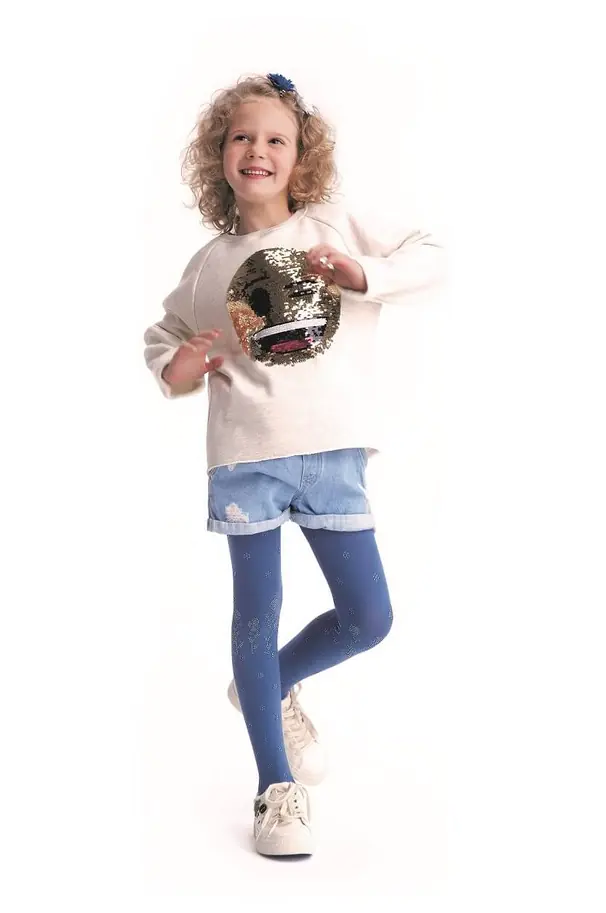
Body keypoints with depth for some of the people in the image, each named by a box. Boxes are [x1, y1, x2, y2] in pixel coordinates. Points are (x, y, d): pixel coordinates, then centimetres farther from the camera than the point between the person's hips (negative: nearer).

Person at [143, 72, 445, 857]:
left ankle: (272, 688, 33)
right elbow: (164, 335, 19)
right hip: (245, 457, 0)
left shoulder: (335, 227, 6)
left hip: (332, 452, 1)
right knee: (257, 616, 5)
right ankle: (277, 788, 19)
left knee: (368, 619, 3)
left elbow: (430, 257, 1)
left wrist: (365, 274, -16)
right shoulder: (209, 263, 8)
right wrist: (174, 371, -3)